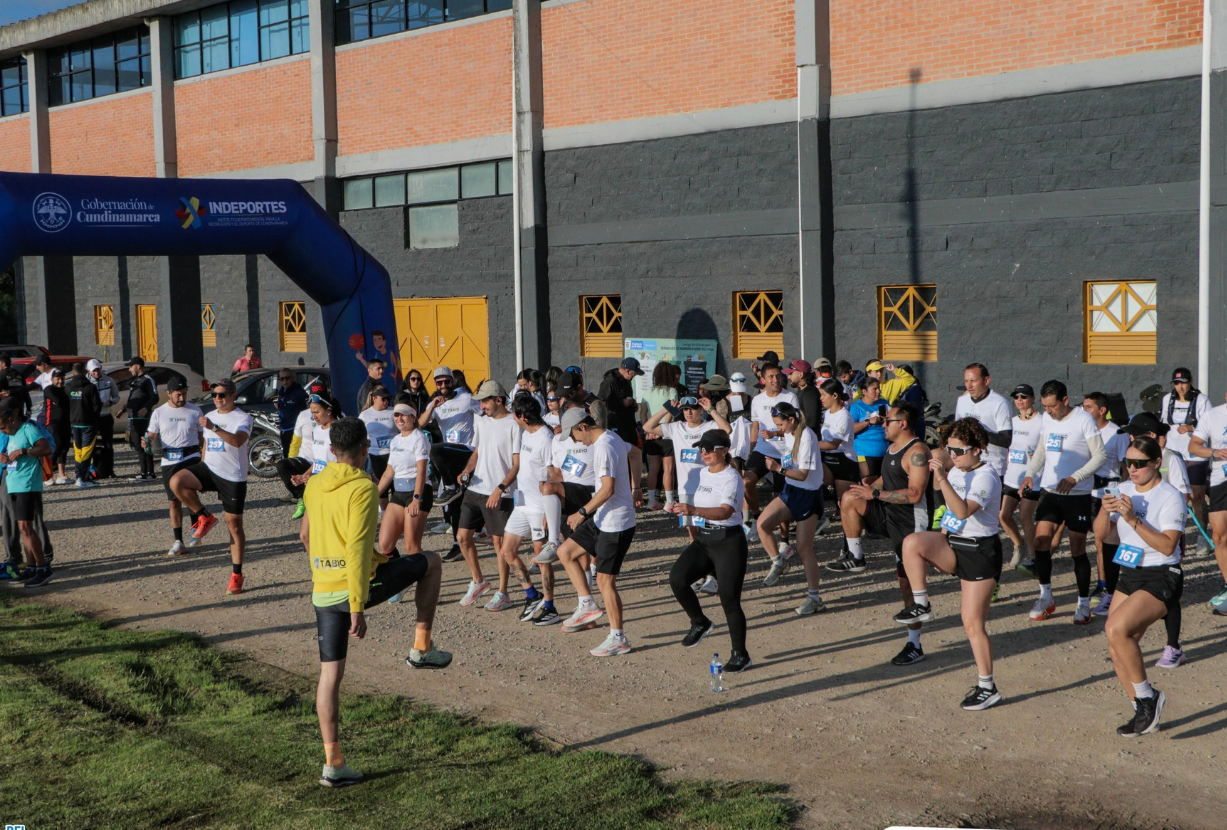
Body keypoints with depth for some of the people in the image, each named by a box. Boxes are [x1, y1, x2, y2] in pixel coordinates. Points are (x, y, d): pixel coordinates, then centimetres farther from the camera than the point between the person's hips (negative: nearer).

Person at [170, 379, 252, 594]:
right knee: (177, 481, -24)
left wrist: (213, 427, -41)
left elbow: (237, 441, -30)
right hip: (209, 468, 5)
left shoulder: (243, 418, -9)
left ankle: (236, 575, 10)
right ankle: (204, 518, -2)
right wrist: (200, 475, 25)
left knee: (234, 524, 0)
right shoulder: (210, 417, 13)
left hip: (233, 477, -5)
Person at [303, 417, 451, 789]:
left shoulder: (315, 485, 8)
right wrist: (357, 609, -21)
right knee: (431, 563, 15)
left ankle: (333, 762, 11)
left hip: (322, 591, 6)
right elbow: (357, 549, -21)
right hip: (358, 585, -6)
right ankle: (422, 648, 19)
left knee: (330, 673, 10)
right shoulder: (363, 487, -14)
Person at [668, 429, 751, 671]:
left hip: (728, 542, -7)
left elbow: (725, 511, -31)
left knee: (729, 600, -3)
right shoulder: (703, 473, 11)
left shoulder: (732, 478, -15)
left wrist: (694, 510, -45)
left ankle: (740, 655, 13)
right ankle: (700, 623, 6)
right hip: (703, 541, 7)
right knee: (677, 577, -16)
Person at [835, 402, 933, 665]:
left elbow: (914, 494, -27)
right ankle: (856, 558, 3)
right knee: (850, 499, -11)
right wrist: (867, 488, 8)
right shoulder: (892, 447, 11)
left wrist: (876, 493, -24)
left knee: (907, 582, -3)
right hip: (889, 515, 9)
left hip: (910, 522, -9)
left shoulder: (917, 452, -19)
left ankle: (915, 646, 7)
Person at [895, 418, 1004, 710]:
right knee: (912, 542, -24)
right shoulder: (956, 471, 7)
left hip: (980, 551, -7)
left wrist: (942, 479, -38)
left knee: (973, 623, -5)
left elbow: (963, 511, -35)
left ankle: (987, 688, 8)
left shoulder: (986, 477, -17)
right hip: (952, 544, 7)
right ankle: (921, 606, -8)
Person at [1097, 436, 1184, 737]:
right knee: (1117, 650, 2)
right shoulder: (1123, 490, 6)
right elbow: (1100, 534, 2)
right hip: (1129, 576, 7)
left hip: (1162, 579, -7)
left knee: (1116, 629, -26)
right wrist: (1105, 511, -18)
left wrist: (1133, 520, -28)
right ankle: (1144, 712, 18)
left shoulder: (1170, 497, -12)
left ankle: (1147, 696, -7)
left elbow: (1168, 546, -22)